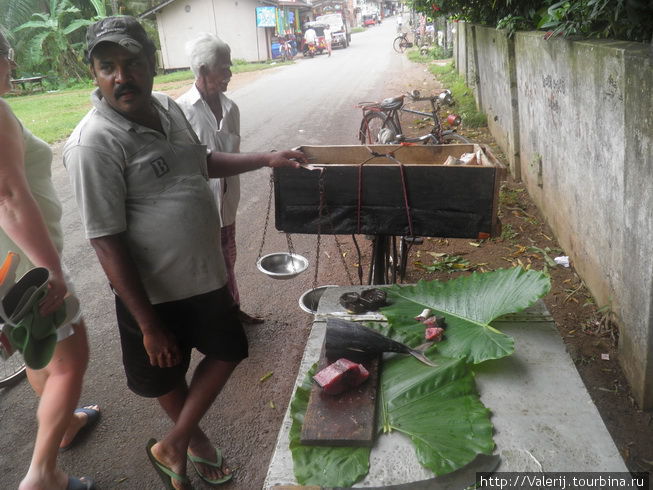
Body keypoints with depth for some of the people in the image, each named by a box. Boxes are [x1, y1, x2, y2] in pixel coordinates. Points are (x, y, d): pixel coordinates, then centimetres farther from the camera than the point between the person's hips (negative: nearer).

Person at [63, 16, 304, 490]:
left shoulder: (167, 108, -1)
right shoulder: (95, 142, -24)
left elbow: (203, 162, 18)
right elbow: (107, 244, -22)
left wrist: (267, 159, 10)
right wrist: (148, 325, -19)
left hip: (206, 273, 7)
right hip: (155, 292, -7)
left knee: (227, 349, 18)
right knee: (167, 375, 16)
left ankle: (174, 445, 33)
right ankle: (194, 440, 47)